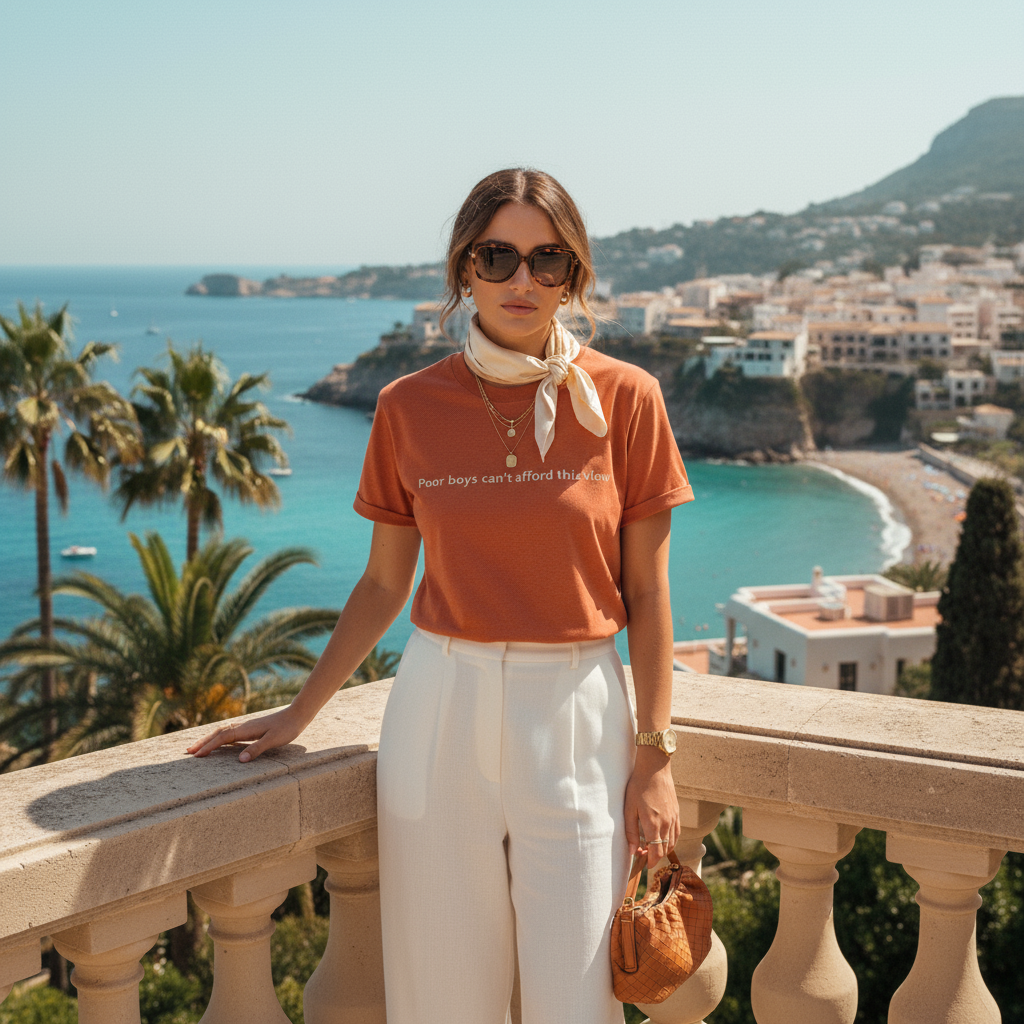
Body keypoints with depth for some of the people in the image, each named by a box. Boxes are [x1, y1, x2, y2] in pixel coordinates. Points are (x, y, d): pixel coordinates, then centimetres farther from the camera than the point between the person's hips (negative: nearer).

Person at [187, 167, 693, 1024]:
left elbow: (646, 592, -1)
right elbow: (384, 585, 9)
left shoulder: (623, 398, -4)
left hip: (575, 712, -1)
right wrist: (299, 714, 9)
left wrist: (655, 758, -1)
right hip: (441, 704, 2)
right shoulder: (410, 409, 1)